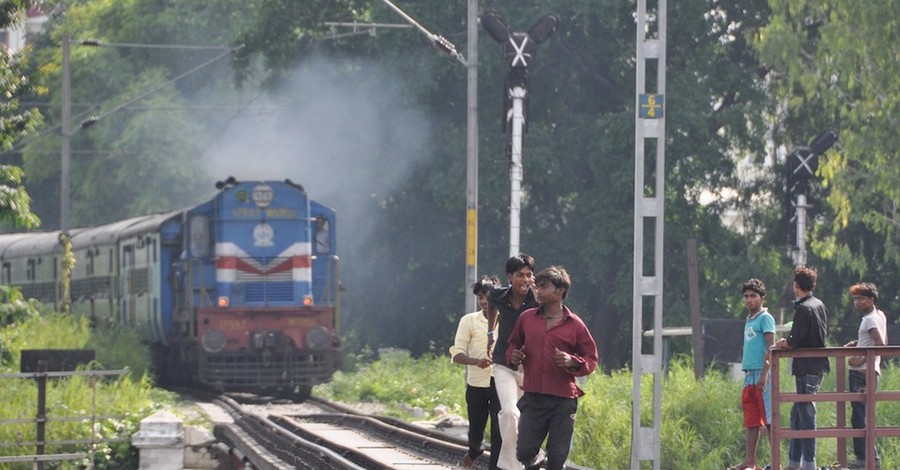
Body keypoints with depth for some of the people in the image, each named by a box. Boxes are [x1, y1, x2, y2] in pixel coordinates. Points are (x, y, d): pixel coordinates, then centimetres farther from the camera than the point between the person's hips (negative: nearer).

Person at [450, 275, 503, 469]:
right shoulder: (469, 320, 1)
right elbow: (457, 354, -4)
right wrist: (477, 361, -23)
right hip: (477, 385, 1)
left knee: (499, 432, -10)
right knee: (476, 431, 13)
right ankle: (474, 451, 46)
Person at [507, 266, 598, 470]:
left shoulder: (574, 325, 1)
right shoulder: (526, 318, 8)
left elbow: (592, 359, 6)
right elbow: (514, 343, 25)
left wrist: (572, 362, -13)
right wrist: (513, 355, 3)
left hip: (563, 401, -2)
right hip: (533, 398, 2)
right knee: (524, 451, -2)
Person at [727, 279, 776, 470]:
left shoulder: (765, 318, -4)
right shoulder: (749, 320, 20)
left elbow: (770, 347, -11)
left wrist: (764, 374, -19)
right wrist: (747, 375, 18)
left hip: (761, 375, -8)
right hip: (749, 375, 8)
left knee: (769, 419, -7)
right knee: (751, 421, 6)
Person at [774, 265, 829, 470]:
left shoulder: (803, 309, -16)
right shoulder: (819, 305, 12)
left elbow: (795, 342, -19)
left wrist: (781, 344, 3)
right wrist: (789, 341, 15)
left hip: (807, 367, -9)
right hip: (818, 365, 9)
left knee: (806, 413, -6)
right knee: (797, 414, 15)